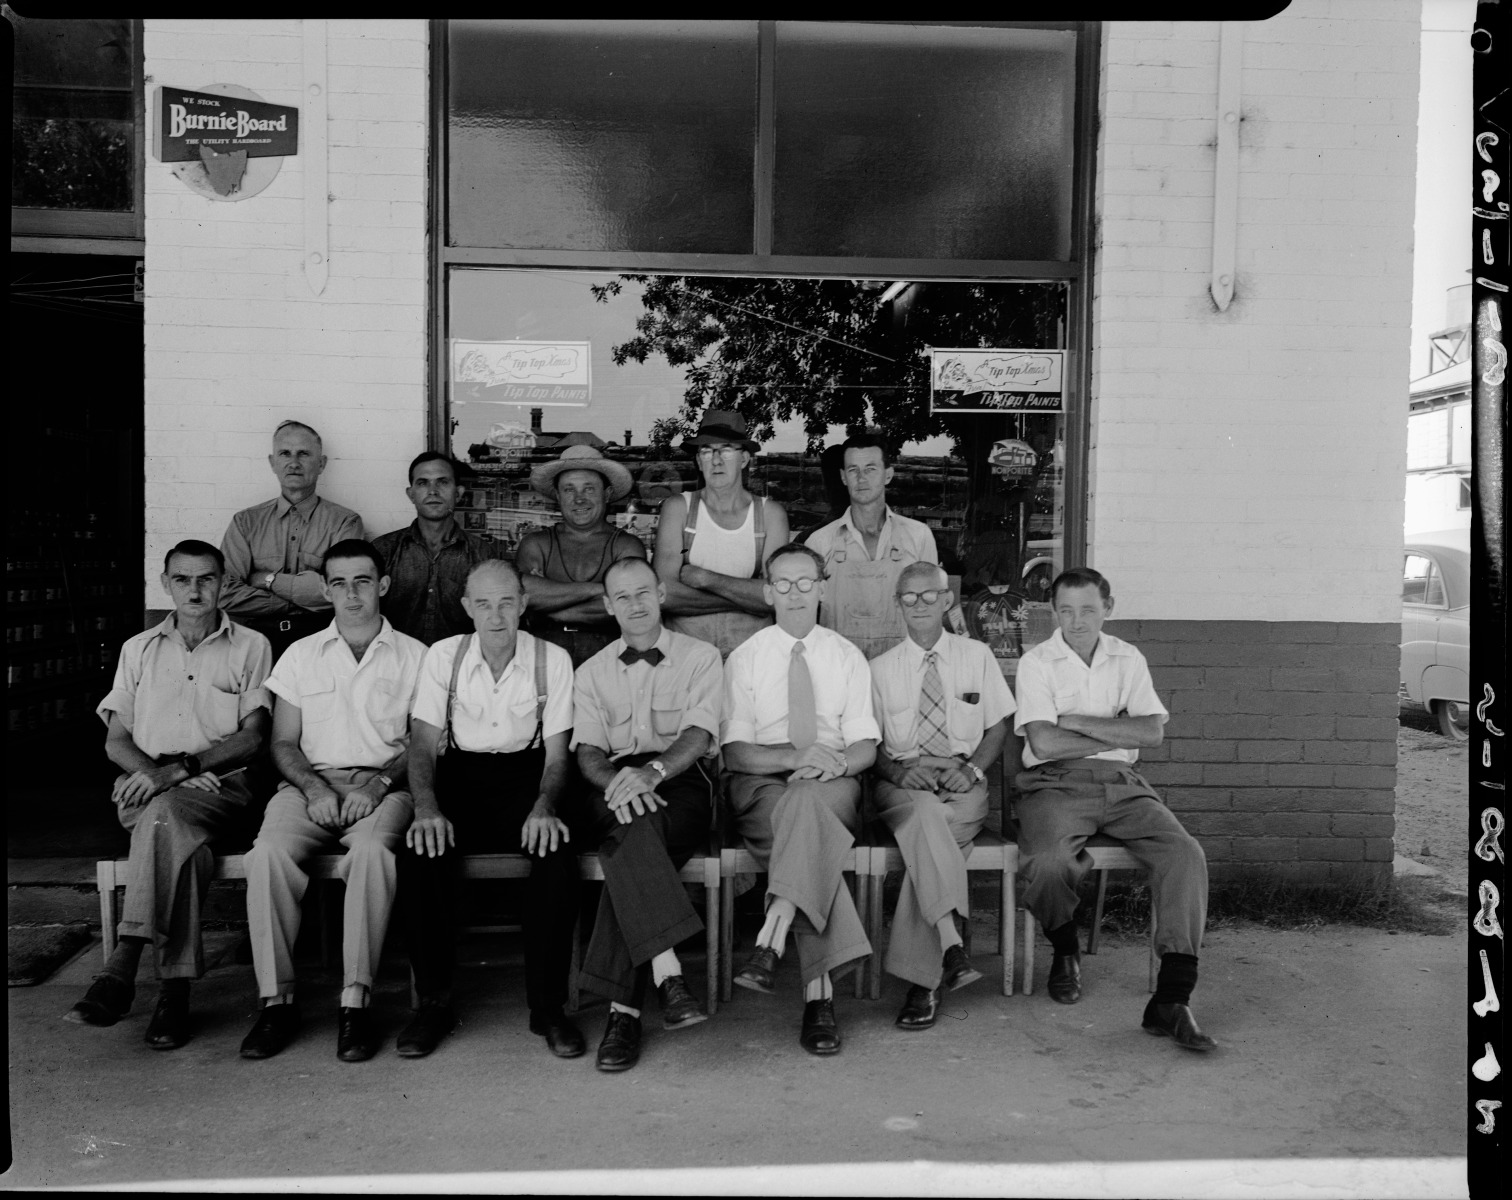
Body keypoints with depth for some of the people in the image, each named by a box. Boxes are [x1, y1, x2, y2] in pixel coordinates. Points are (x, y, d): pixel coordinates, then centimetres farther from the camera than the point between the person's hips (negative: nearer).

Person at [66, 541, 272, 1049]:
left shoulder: (250, 646, 10)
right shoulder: (138, 649, 21)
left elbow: (252, 737, -1)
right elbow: (116, 741, 14)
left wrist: (179, 769, -15)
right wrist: (150, 771, -8)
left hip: (220, 787, -2)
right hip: (146, 788, 2)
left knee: (163, 814, -37)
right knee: (180, 838, -34)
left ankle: (123, 967, -35)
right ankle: (176, 987, -36)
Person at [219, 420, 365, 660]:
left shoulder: (345, 522, 7)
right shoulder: (246, 522, 13)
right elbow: (226, 594, 1)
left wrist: (271, 580, -1)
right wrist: (305, 599, -5)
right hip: (256, 639, 2)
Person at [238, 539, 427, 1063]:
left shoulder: (413, 655, 11)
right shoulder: (301, 654, 18)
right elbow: (283, 742, 12)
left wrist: (378, 783, -13)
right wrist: (313, 786, -8)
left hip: (382, 787, -2)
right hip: (310, 784, 2)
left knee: (372, 849, -35)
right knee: (269, 852, -29)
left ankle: (355, 1001, -30)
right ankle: (276, 1000, -21)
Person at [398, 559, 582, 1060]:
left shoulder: (552, 660, -1)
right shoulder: (443, 656, 3)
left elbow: (556, 755, 0)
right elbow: (424, 744, -1)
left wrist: (544, 807, -21)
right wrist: (427, 807, -20)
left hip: (525, 775, -1)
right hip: (461, 775, 1)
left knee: (557, 854, -31)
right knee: (421, 855, -28)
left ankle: (547, 1005, -16)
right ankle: (434, 1000, -9)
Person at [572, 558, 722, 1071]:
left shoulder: (700, 657, 14)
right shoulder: (591, 672, 22)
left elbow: (699, 733, -3)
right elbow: (588, 752, 7)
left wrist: (652, 771, -24)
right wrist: (615, 780, -18)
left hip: (681, 780, -1)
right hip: (614, 786, 1)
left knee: (629, 848, -34)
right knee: (631, 827, -37)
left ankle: (624, 1008, -35)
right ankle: (666, 972, -47)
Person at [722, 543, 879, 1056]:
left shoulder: (847, 657, 13)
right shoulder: (744, 658, 8)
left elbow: (865, 746, 7)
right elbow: (736, 752, 0)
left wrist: (835, 764, -18)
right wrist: (797, 756, -19)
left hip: (833, 789, 1)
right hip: (762, 789, -1)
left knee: (805, 801, -37)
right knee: (811, 834, -34)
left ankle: (771, 941, -43)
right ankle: (819, 990, -37)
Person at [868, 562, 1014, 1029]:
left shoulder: (978, 657, 14)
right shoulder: (880, 669, 13)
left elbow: (999, 727, 12)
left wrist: (972, 767, -7)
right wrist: (899, 771, -12)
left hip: (962, 785, 1)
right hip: (901, 784, 0)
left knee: (925, 834, -33)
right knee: (923, 812, -38)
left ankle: (920, 978, -33)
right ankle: (950, 945, -48)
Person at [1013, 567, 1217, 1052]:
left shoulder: (1127, 659, 13)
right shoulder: (1036, 662, 2)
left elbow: (1153, 732, 0)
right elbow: (1044, 742, -12)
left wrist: (1079, 722, -8)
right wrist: (1118, 735, -3)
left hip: (1122, 784, 4)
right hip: (1056, 783, -3)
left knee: (1186, 854, -21)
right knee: (1046, 861, -32)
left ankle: (1172, 999, -18)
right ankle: (1065, 951, 4)